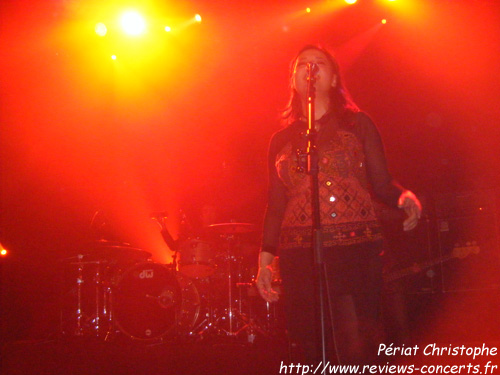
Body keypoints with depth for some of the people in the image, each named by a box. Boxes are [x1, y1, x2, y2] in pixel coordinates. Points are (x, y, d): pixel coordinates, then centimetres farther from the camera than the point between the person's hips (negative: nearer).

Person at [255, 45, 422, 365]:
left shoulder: (357, 124, 9)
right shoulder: (282, 140, 14)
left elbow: (381, 183, 4)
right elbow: (276, 205, 14)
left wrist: (404, 197, -17)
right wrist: (265, 260, 7)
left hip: (358, 248, -2)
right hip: (300, 254, 2)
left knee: (357, 351, -7)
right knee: (312, 349, 2)